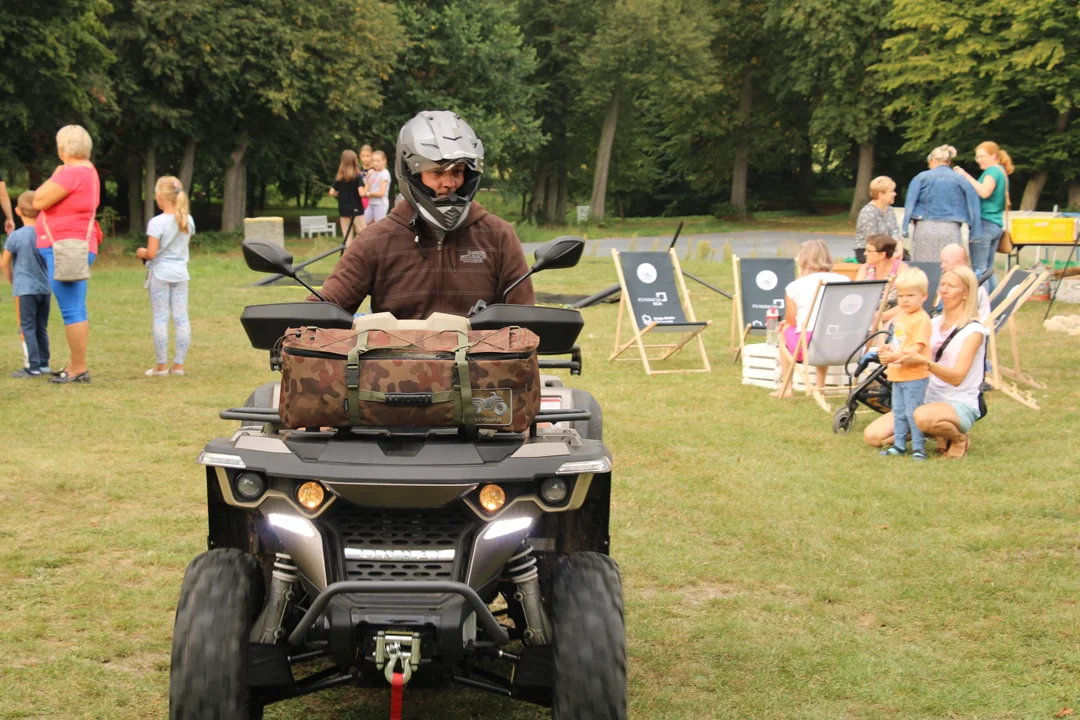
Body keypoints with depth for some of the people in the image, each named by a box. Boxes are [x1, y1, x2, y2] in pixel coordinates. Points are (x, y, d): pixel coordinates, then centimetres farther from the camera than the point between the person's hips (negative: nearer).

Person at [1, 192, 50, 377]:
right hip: (45, 289, 5)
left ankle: (33, 367, -6)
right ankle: (44, 363, 16)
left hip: (25, 290, -5)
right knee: (41, 328, 13)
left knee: (27, 327, -2)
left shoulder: (15, 236, -10)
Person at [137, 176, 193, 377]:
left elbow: (151, 253, -17)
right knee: (181, 318, 6)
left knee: (160, 319, 0)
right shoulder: (187, 220, 2)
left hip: (160, 274, -5)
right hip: (180, 274, 5)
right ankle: (179, 364, 9)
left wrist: (142, 253, 2)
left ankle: (161, 366, 3)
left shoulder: (157, 223, -16)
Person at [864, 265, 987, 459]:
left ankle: (958, 439, -7)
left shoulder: (973, 330, -9)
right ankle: (931, 432, 11)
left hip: (960, 405, -6)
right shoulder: (935, 323, 12)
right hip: (928, 399, 7)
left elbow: (957, 376, -20)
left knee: (924, 416, -42)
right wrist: (894, 356, -16)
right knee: (872, 436, -9)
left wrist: (924, 362, -36)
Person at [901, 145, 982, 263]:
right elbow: (972, 206, 4)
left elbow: (910, 203, -2)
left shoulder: (922, 177, 3)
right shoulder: (961, 180, 6)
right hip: (951, 230, 1)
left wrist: (905, 228, 0)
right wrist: (974, 234, 6)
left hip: (925, 228, -1)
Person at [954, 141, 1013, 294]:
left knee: (979, 270, -9)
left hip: (984, 224, -10)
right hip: (997, 225, 10)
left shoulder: (992, 171, -8)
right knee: (988, 270, 12)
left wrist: (966, 176, -20)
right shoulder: (1002, 173, 20)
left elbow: (985, 192, -24)